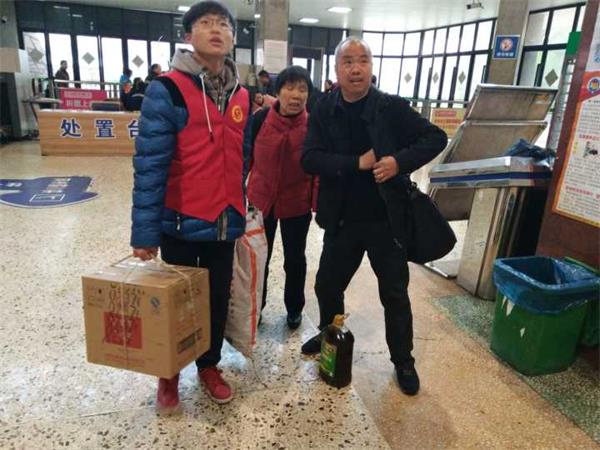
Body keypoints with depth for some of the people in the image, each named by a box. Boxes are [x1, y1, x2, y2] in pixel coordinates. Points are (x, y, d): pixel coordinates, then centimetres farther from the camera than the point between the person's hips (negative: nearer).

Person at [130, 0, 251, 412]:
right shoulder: (166, 91, -11)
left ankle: (209, 365, 39)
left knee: (218, 298, 16)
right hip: (180, 222, -4)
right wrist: (145, 231, -16)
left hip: (225, 223, 5)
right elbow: (149, 164, -14)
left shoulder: (242, 96, 6)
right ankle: (169, 374, 37)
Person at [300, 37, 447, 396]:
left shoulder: (392, 107, -5)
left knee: (395, 293, 10)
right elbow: (310, 159, -11)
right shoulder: (324, 111, -1)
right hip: (342, 220, 2)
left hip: (386, 219, -2)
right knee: (327, 285, 16)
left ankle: (403, 360, 31)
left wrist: (401, 161, -20)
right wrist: (357, 163, -22)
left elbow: (436, 137, -3)